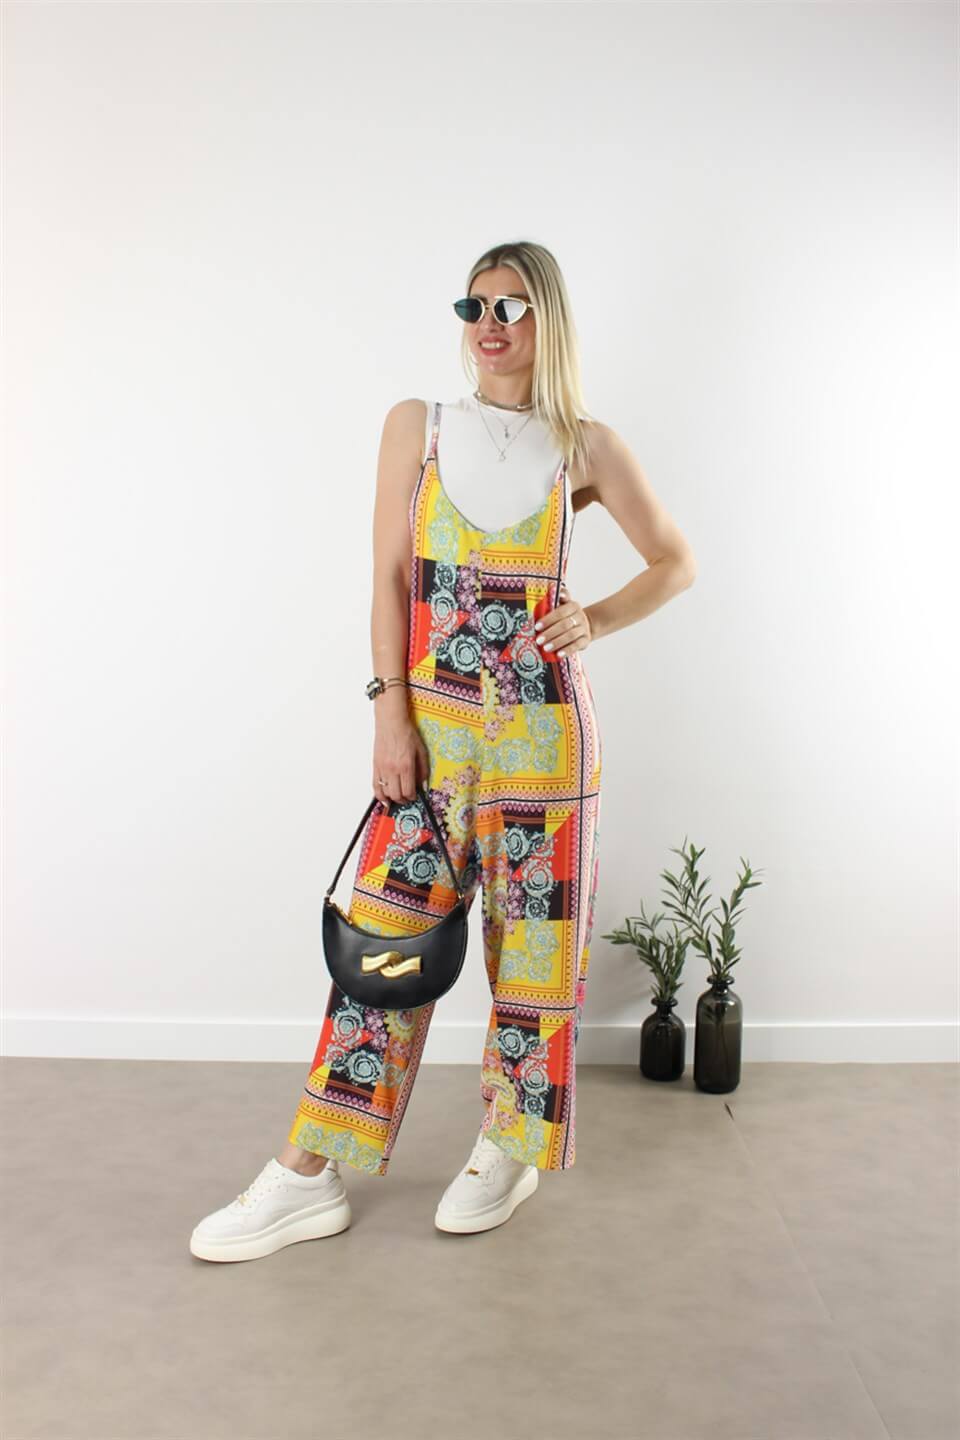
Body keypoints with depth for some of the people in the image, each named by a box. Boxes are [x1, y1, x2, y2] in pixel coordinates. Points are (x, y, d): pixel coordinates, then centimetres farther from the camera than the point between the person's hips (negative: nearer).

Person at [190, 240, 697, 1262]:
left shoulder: (585, 448, 5)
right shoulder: (416, 427, 7)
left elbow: (674, 561, 13)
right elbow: (390, 581, 2)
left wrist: (599, 620, -4)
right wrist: (391, 713, -6)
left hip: (542, 726, 0)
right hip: (430, 721, 1)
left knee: (533, 938, 6)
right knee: (382, 934, 0)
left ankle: (510, 1149, 25)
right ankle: (308, 1177, 8)